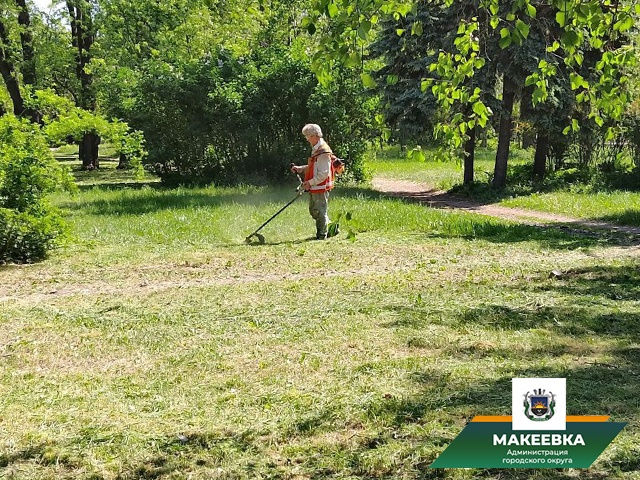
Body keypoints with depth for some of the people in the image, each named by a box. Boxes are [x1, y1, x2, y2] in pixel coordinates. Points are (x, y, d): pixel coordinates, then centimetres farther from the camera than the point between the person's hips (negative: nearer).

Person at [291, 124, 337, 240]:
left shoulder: (323, 152, -19)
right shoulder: (316, 150, 14)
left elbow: (323, 173, -22)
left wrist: (310, 183, -22)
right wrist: (298, 168, 12)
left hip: (321, 187, -10)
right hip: (314, 187, 10)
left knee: (320, 212, -2)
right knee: (313, 211, 17)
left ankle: (321, 235, 7)